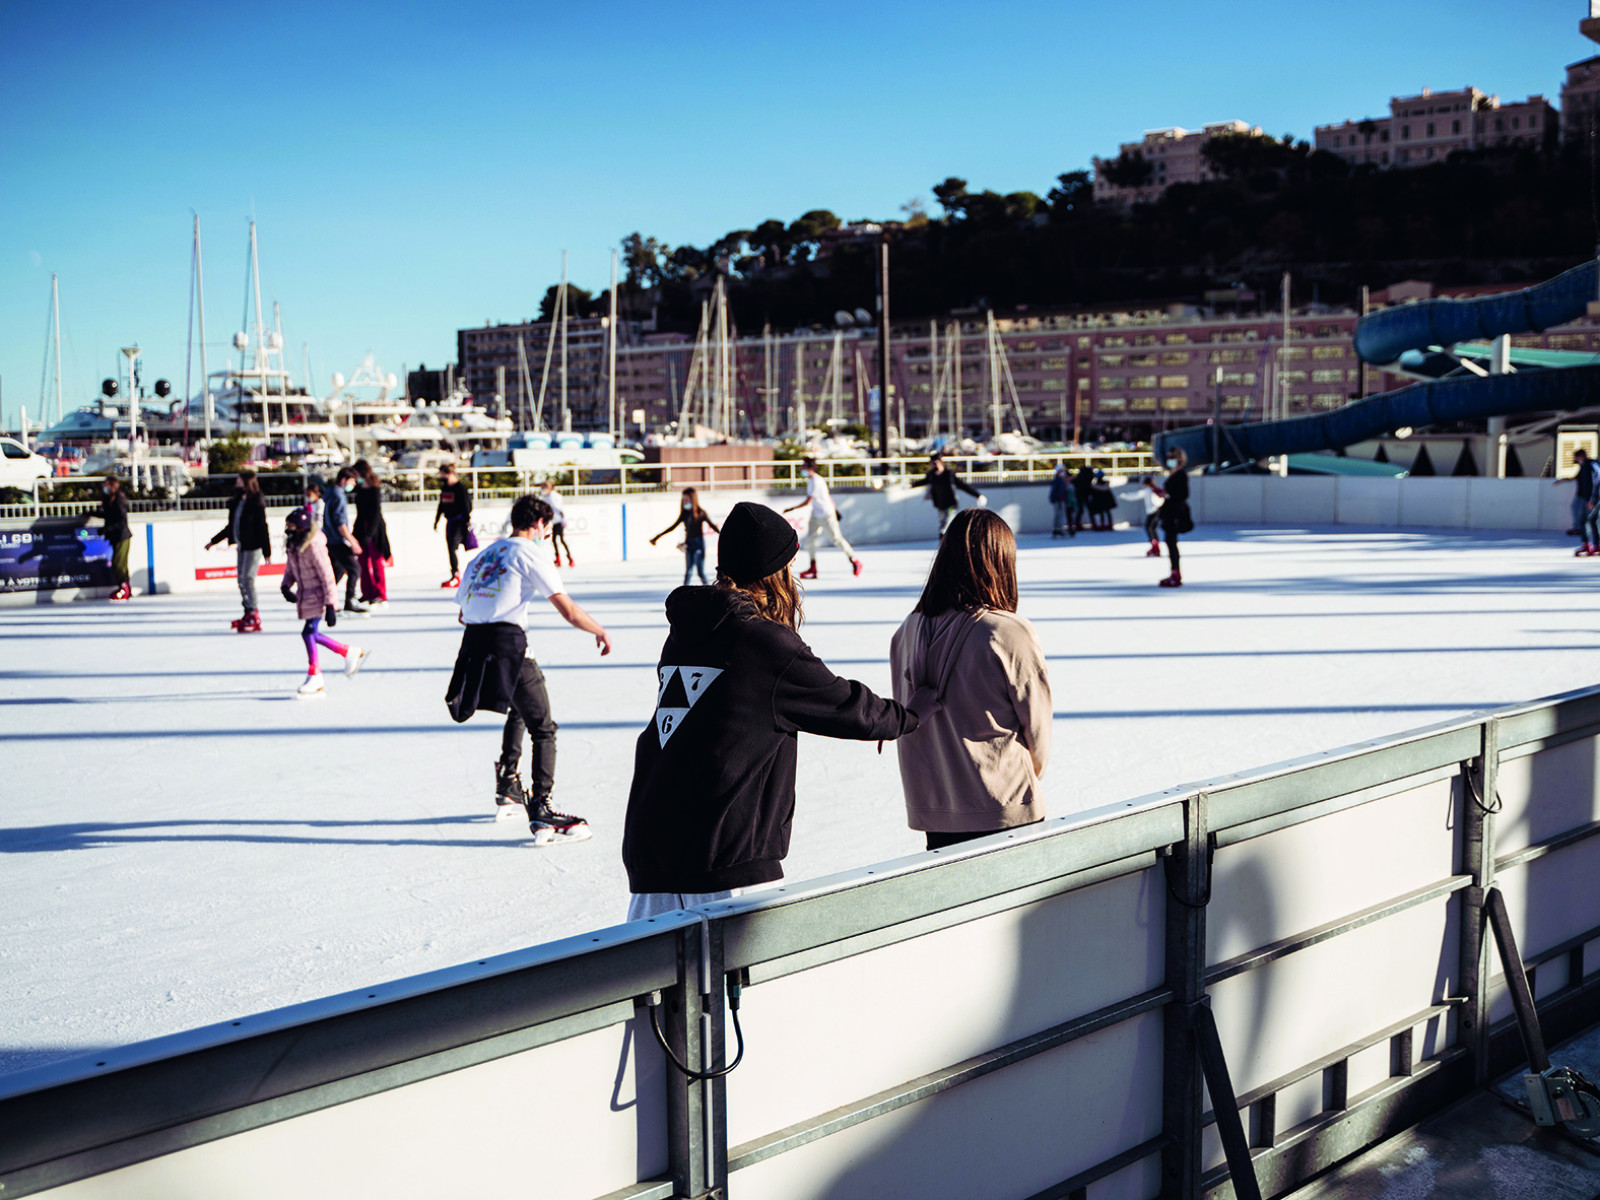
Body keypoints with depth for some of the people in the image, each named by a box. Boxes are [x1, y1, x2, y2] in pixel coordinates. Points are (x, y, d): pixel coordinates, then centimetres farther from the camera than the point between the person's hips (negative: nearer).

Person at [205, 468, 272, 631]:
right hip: (241, 546, 8)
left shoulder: (257, 504, -11)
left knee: (248, 579, -10)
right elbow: (231, 526, 22)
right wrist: (214, 541, 26)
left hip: (253, 547, -8)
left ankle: (254, 618, -6)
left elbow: (262, 529, -13)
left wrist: (267, 552, -15)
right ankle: (248, 613, 16)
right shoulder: (237, 502, 13)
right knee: (242, 580, 9)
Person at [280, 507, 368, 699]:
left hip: (318, 596, -9)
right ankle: (350, 653, 27)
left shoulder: (314, 546, -20)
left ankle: (314, 677, 2)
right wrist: (286, 586, -3)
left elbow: (327, 575, -19)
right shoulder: (292, 545, 4)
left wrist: (330, 605, -20)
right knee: (313, 634, 10)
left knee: (308, 632, -11)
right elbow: (290, 570, 17)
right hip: (305, 596, 9)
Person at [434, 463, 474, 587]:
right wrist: (436, 520, 22)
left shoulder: (461, 488, -12)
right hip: (450, 522, 8)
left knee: (452, 548, -16)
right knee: (450, 549, 7)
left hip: (459, 522, -8)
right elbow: (441, 505, 20)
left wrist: (467, 523, -16)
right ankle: (457, 577, 14)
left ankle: (456, 577, -13)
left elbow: (466, 506, -14)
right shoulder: (444, 488, 11)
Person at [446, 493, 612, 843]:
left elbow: (463, 611, 25)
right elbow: (568, 610, -5)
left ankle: (508, 790, 36)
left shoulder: (484, 554, 23)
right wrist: (600, 631, 11)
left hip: (472, 643, 8)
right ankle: (540, 813, -12)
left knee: (518, 710, 31)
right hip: (507, 641, -8)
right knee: (543, 729, -3)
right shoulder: (531, 553, 2)